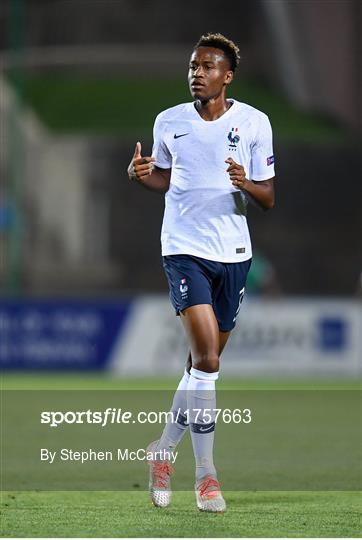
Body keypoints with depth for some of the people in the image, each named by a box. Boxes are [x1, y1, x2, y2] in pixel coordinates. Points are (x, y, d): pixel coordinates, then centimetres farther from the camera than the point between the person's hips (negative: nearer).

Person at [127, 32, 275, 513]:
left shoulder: (254, 122, -1)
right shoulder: (169, 121, 1)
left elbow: (268, 199, 2)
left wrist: (245, 183, -19)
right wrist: (142, 175, -5)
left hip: (233, 253, 2)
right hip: (185, 250, -2)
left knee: (205, 363, 11)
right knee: (206, 358, -16)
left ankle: (164, 449, 30)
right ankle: (206, 473, -10)